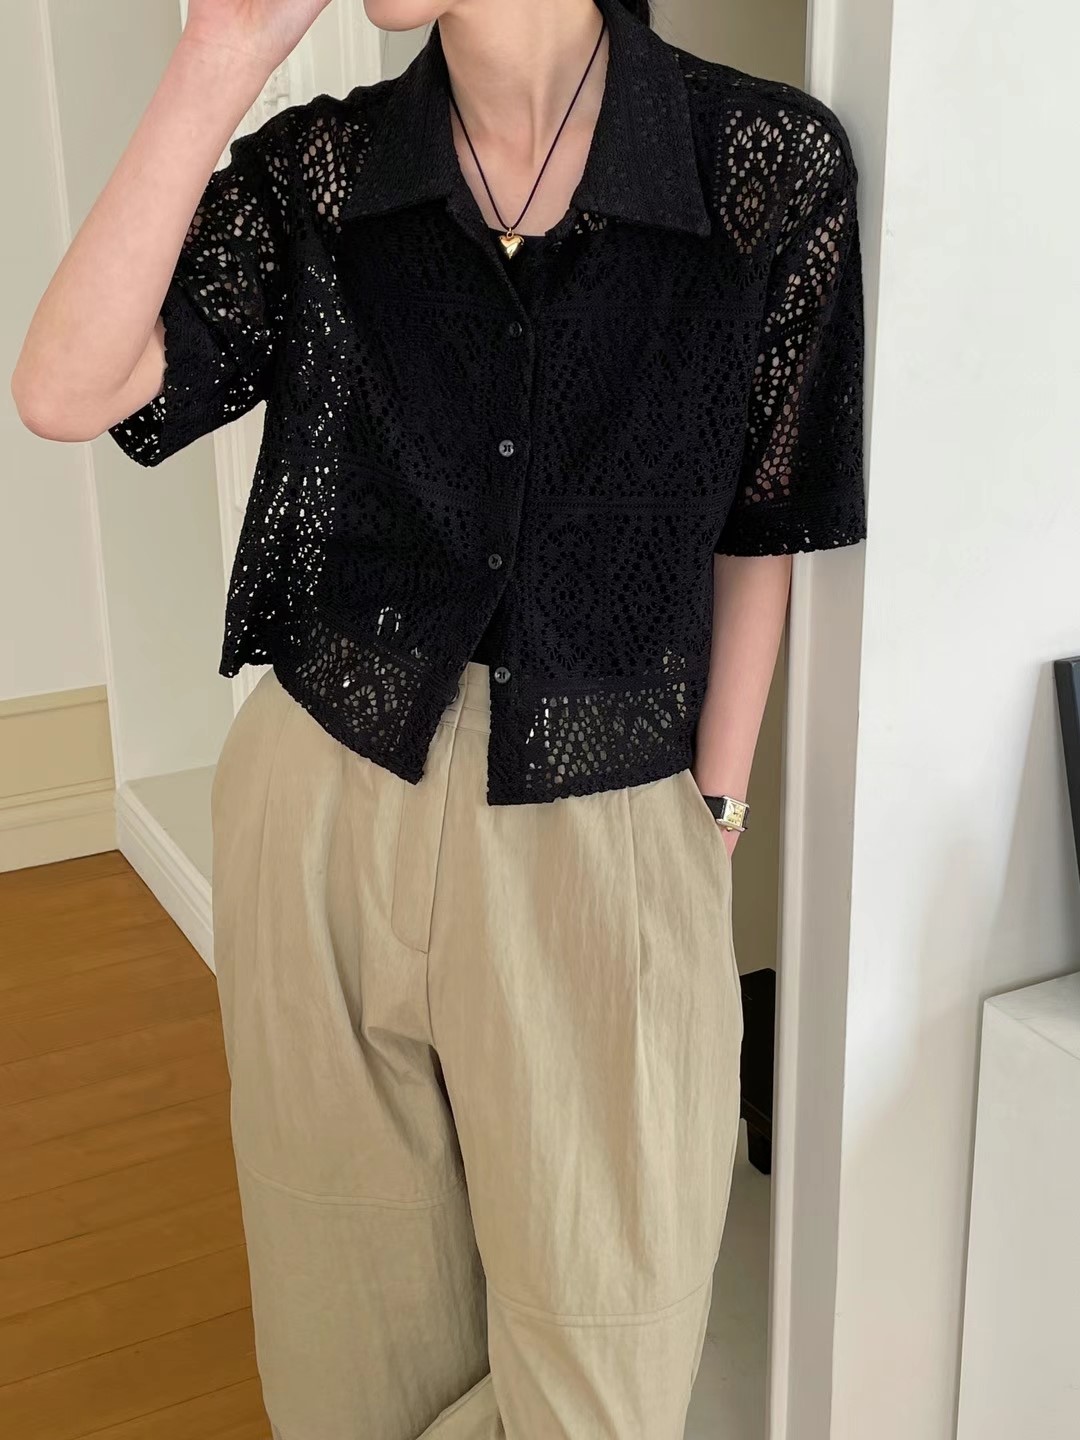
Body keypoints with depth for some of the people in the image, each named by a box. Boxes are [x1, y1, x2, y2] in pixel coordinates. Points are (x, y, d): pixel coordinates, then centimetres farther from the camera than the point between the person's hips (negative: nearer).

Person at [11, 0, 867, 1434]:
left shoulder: (769, 163, -7)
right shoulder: (314, 172, -1)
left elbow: (757, 532, 0)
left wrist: (714, 812, 1)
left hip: (600, 832, -1)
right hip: (325, 812, 2)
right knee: (361, 1296, 19)